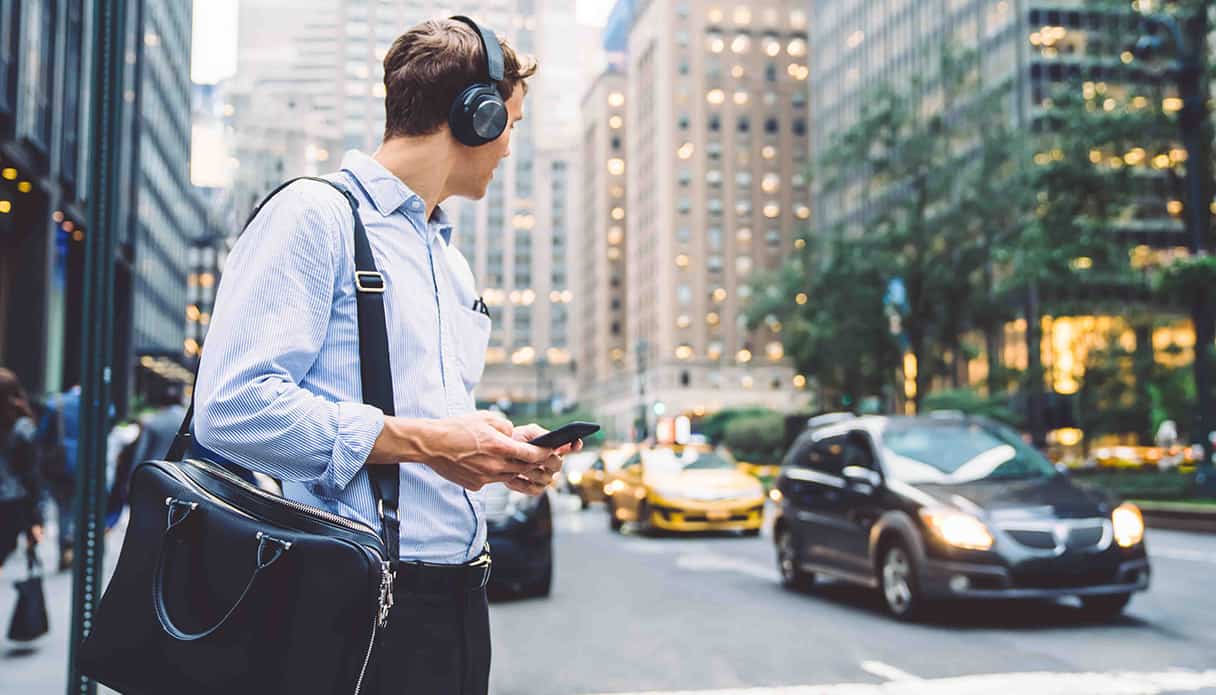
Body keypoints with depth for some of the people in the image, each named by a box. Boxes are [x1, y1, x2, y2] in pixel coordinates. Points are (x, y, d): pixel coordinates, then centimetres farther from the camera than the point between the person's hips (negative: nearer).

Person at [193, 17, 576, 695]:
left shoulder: (453, 263, 20)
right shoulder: (316, 213, -7)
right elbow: (232, 407, -19)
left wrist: (498, 450, 4)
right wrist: (419, 441, -19)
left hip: (459, 590, 8)